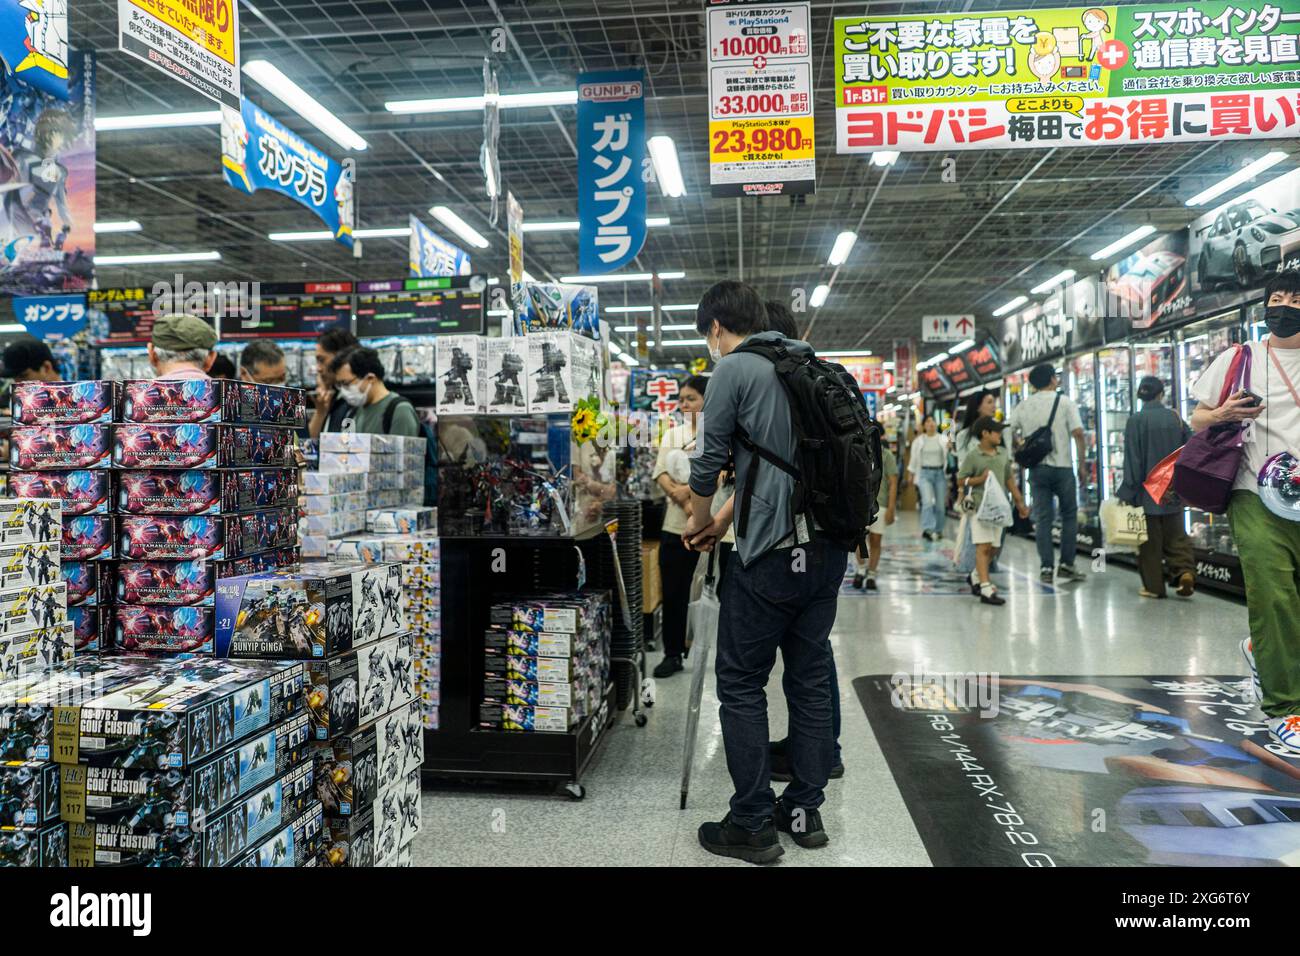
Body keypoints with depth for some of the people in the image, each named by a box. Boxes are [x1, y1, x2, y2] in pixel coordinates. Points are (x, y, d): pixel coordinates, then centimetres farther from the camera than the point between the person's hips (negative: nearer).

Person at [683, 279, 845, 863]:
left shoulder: (734, 370, -6)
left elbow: (709, 459, -5)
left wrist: (700, 520, 14)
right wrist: (724, 520, 24)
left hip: (772, 553, -7)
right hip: (828, 550, 8)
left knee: (741, 685, 4)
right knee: (811, 679, 14)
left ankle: (752, 827, 10)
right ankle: (805, 811, 25)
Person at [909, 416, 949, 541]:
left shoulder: (943, 440, 7)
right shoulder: (918, 441, 7)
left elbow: (948, 456, 1)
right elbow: (913, 459, 13)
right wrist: (912, 474, 15)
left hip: (940, 473, 1)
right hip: (925, 473, -1)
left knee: (940, 504, 4)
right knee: (927, 501, -17)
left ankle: (938, 530, 17)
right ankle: (927, 529, -22)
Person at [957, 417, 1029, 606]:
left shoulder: (1004, 453, 12)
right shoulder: (972, 456, -5)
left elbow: (1009, 479, 19)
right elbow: (961, 480, -3)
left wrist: (1019, 502, 20)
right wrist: (980, 479, -17)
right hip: (980, 505, -6)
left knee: (993, 548, 10)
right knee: (984, 546, -12)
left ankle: (976, 577, 31)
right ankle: (986, 589, -14)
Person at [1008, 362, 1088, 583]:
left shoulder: (1023, 406, 6)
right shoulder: (1065, 402, -3)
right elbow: (1078, 433, -10)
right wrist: (1082, 465, -4)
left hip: (1037, 468, 3)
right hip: (1062, 467, -3)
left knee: (1042, 519, 6)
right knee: (1069, 516, 11)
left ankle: (1046, 568, 4)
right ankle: (1066, 565, 10)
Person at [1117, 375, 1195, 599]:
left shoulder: (1136, 421, -10)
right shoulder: (1175, 418, 1)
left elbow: (1132, 460, -11)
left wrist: (1127, 493, -6)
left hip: (1147, 492, -3)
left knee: (1150, 542, 5)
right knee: (1176, 537, 15)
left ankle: (1153, 586, 9)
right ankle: (1185, 571, -4)